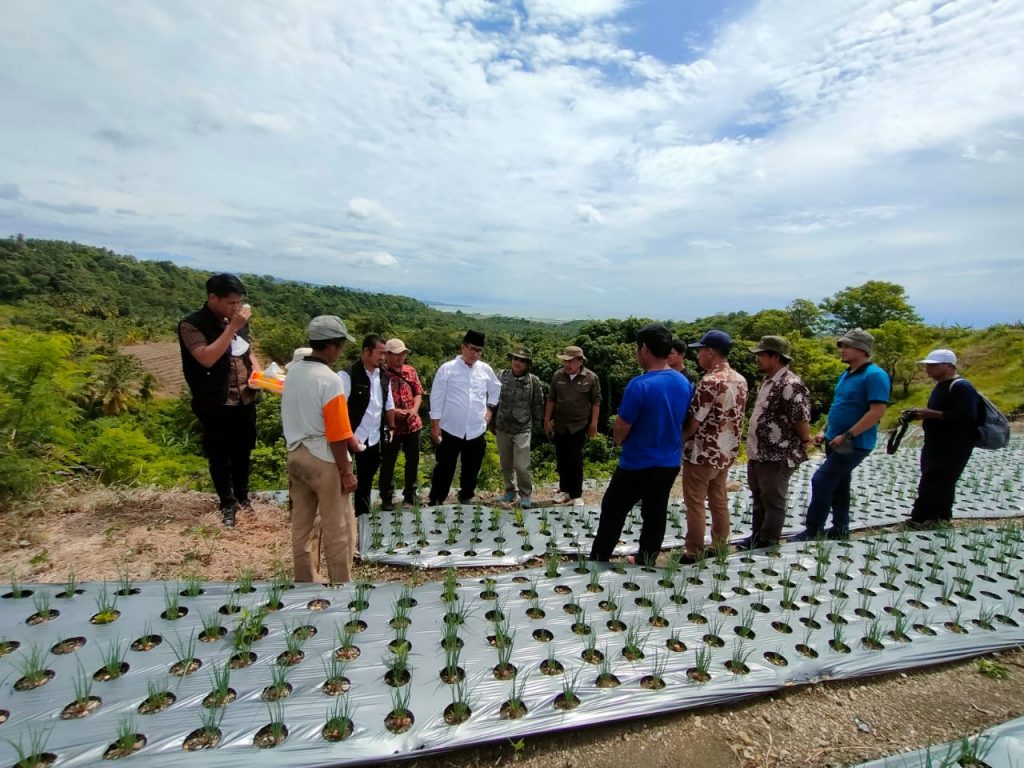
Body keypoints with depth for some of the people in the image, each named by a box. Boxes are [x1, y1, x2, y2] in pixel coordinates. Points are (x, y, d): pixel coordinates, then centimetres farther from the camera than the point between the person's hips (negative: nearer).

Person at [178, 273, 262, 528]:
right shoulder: (191, 324, -13)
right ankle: (227, 504, 26)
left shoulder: (239, 321, 4)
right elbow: (206, 358, -27)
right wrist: (232, 327, -26)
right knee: (219, 456, 10)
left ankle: (242, 496, 37)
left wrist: (257, 371, -2)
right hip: (215, 404, -5)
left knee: (242, 452, 18)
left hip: (245, 400, 5)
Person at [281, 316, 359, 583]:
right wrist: (346, 472, -10)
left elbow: (295, 416, 11)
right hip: (324, 460, -8)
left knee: (302, 524, 18)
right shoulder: (329, 380, -21)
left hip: (296, 454, 8)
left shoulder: (293, 371, 2)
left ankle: (306, 578, 32)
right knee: (338, 528, 6)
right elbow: (336, 435, -20)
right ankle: (341, 581, 17)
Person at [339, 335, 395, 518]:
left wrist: (391, 428, 16)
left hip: (375, 439, 7)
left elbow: (389, 405, 17)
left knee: (366, 480, 17)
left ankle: (363, 514, 30)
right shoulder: (348, 375, -14)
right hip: (353, 439, -6)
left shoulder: (383, 377, 7)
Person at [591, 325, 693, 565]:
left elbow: (620, 431, -17)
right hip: (669, 464, 6)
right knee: (655, 515, 18)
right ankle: (646, 562, 31)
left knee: (613, 513, 9)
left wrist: (618, 438, 5)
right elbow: (683, 422, 11)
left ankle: (597, 562, 20)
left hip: (637, 465, -6)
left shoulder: (640, 385, -23)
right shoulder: (684, 383, -1)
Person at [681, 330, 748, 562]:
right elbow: (732, 418, 12)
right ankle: (720, 547, 30)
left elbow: (693, 423, -19)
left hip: (702, 454, -8)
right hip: (727, 453, 8)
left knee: (695, 505, 4)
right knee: (719, 500, 19)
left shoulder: (710, 382, -22)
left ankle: (693, 553, 12)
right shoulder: (740, 380, 5)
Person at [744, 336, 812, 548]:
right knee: (759, 499, 20)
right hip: (757, 454, 10)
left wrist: (805, 442, -6)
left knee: (773, 503, 6)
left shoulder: (791, 385, -21)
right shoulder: (768, 381, 11)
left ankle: (767, 546, 20)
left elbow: (801, 419, -22)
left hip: (777, 457, -10)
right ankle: (756, 539, 35)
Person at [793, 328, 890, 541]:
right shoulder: (846, 374, 12)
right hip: (836, 441, 9)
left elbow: (878, 411, -23)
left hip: (855, 444, -9)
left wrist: (847, 436, -23)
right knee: (838, 485, 16)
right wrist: (825, 431, 11)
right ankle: (840, 528, 29)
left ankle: (813, 532, -1)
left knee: (821, 482, -11)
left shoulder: (874, 375, -16)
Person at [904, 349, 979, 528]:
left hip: (953, 448, -10)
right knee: (941, 482, 15)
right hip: (937, 446, 10)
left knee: (932, 484, -8)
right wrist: (921, 414, 6)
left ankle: (920, 520, -5)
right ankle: (941, 516, 24)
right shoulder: (942, 385, 15)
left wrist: (931, 414, -26)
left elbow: (966, 417, -26)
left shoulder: (960, 387, -17)